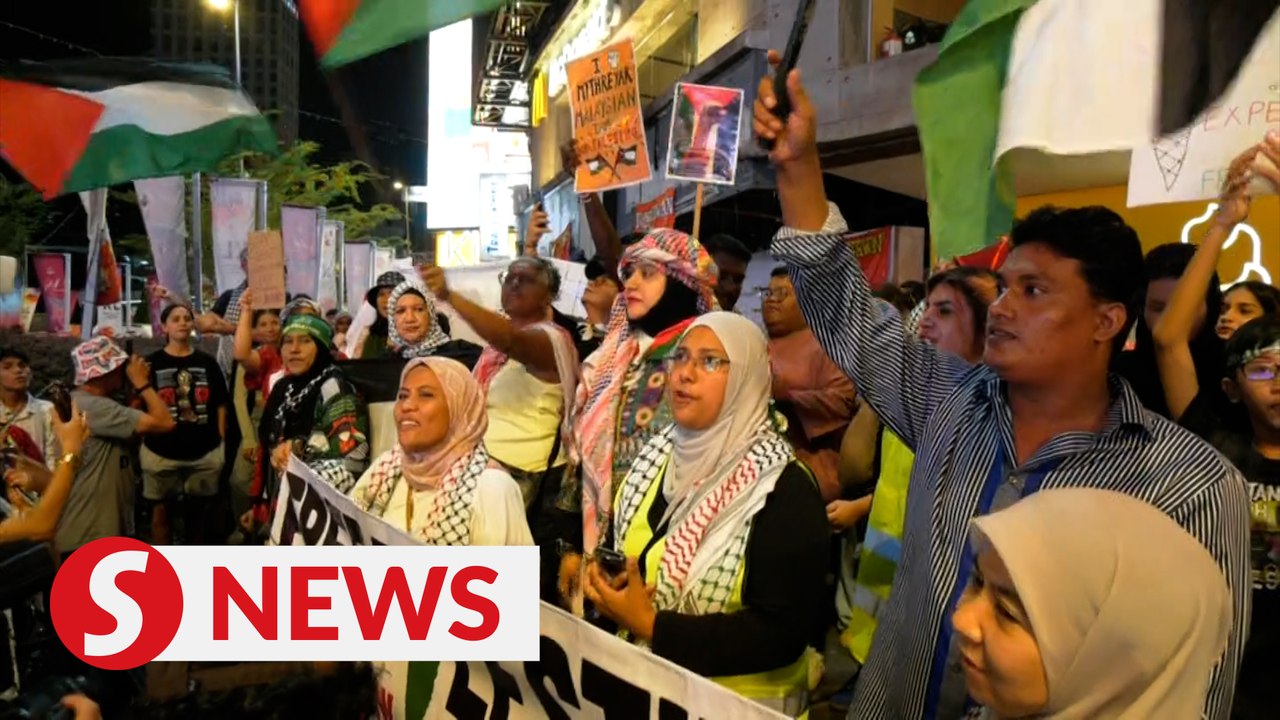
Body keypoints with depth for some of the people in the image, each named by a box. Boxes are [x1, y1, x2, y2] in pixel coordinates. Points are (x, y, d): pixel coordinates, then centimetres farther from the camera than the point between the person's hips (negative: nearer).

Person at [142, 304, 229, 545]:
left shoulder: (207, 362, 6)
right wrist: (144, 439, -10)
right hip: (161, 452, -1)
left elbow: (220, 405, 7)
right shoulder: (152, 363, 0)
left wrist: (221, 443, 3)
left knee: (198, 510, 13)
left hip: (205, 452, 2)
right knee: (161, 510, 9)